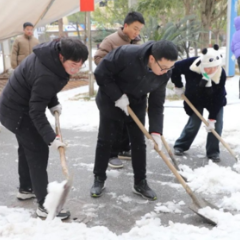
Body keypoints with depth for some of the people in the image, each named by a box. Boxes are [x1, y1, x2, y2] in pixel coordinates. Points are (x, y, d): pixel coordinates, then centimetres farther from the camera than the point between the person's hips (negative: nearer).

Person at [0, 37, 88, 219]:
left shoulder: (52, 55, -9)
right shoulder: (45, 75, -36)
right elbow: (36, 112, -32)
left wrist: (53, 103, 2)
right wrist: (51, 138, -33)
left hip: (18, 105, 10)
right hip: (18, 112, -10)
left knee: (27, 148, 22)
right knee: (38, 152, -7)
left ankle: (25, 189, 41)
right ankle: (44, 205, 0)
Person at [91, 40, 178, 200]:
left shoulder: (164, 73, -19)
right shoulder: (126, 54, -34)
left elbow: (157, 103, -12)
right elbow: (101, 74, -24)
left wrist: (156, 131, -19)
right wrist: (117, 96, -26)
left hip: (136, 105, 4)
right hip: (111, 101, -3)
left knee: (139, 143, 4)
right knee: (105, 140, 4)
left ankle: (140, 183, 18)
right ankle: (99, 179, 20)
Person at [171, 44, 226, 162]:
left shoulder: (221, 74, -33)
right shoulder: (190, 64, -34)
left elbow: (217, 99, -28)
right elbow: (175, 69, -14)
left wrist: (212, 119, -27)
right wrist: (178, 86, -8)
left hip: (214, 100, 1)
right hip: (195, 99, 0)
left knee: (217, 124, -9)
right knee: (194, 124, -2)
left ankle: (213, 152, 7)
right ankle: (180, 146, 20)